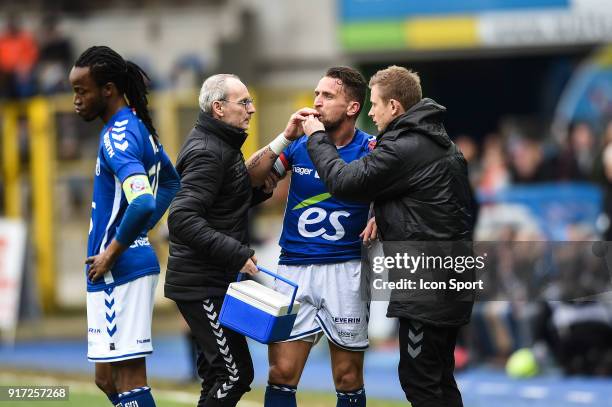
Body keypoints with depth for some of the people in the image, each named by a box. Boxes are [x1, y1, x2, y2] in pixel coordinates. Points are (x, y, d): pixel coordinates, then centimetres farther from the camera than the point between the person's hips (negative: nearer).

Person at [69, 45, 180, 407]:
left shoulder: (118, 139, -17)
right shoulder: (139, 127, 13)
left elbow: (143, 203, -32)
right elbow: (171, 180, 30)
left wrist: (112, 252, -19)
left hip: (119, 270, -10)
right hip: (136, 262, 10)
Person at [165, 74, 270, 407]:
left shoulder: (219, 145, 15)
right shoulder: (207, 152, -17)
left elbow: (235, 200, 23)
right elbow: (182, 218, -27)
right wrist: (237, 254, -28)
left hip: (212, 282, 10)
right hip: (203, 286, -10)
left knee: (219, 374, 13)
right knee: (234, 374, -12)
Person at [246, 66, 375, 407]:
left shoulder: (370, 150, -2)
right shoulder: (299, 143, 5)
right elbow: (251, 178, -1)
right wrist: (285, 138, -11)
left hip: (345, 272, -2)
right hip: (295, 269, 2)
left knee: (349, 379, 4)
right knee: (282, 374, -4)